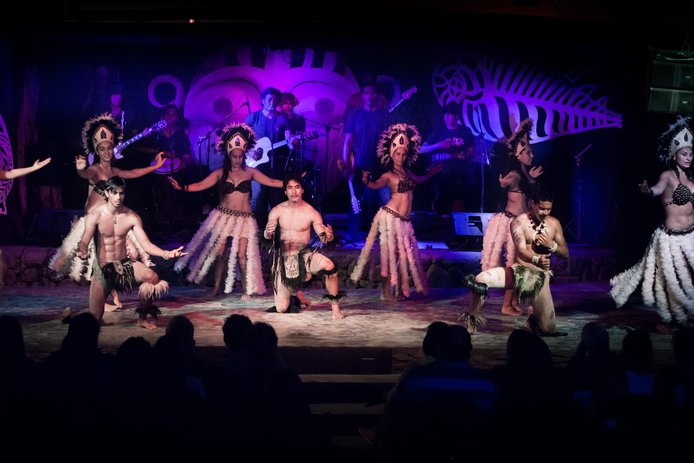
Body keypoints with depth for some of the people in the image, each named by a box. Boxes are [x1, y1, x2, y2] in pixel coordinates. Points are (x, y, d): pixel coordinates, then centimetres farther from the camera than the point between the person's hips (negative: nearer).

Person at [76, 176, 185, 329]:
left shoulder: (132, 217, -4)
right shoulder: (95, 215, -11)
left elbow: (146, 244, -8)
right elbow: (84, 241, -20)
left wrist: (166, 254, -27)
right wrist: (82, 251, -46)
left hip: (125, 264, 2)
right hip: (102, 267, -2)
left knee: (153, 277, -30)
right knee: (94, 320, -10)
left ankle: (143, 316, -4)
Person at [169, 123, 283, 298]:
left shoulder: (250, 172, 3)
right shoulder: (220, 173, 1)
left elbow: (271, 182, 4)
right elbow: (201, 185, -6)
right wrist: (181, 187, -20)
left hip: (244, 218, 0)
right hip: (223, 216, 1)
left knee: (241, 254, -8)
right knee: (219, 252, -1)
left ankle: (247, 290, 3)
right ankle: (217, 288, 12)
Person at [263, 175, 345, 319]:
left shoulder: (311, 213, -7)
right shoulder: (277, 211, -3)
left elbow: (323, 238, -8)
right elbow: (267, 236, -8)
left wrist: (328, 236, -32)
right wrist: (268, 232, -32)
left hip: (304, 255, -1)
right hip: (283, 259, 1)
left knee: (329, 265, -36)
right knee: (281, 309, -4)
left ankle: (335, 306, -17)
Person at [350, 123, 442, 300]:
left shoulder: (407, 172, 14)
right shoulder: (389, 175, -5)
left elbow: (416, 180, 35)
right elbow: (376, 185, -17)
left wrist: (430, 173, 41)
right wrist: (366, 181, -38)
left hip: (404, 220, 7)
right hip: (390, 217, -7)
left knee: (406, 253, 6)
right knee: (392, 252, -5)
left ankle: (401, 289, 13)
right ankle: (390, 290, 0)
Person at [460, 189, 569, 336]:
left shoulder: (554, 223, 5)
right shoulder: (520, 222, -4)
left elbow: (565, 253, 9)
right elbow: (521, 251, -15)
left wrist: (551, 244, -12)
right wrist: (536, 260, -34)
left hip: (540, 276, 2)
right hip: (519, 270, -2)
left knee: (548, 329, -5)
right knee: (480, 279, -27)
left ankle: (535, 318, 33)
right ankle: (471, 320, -6)